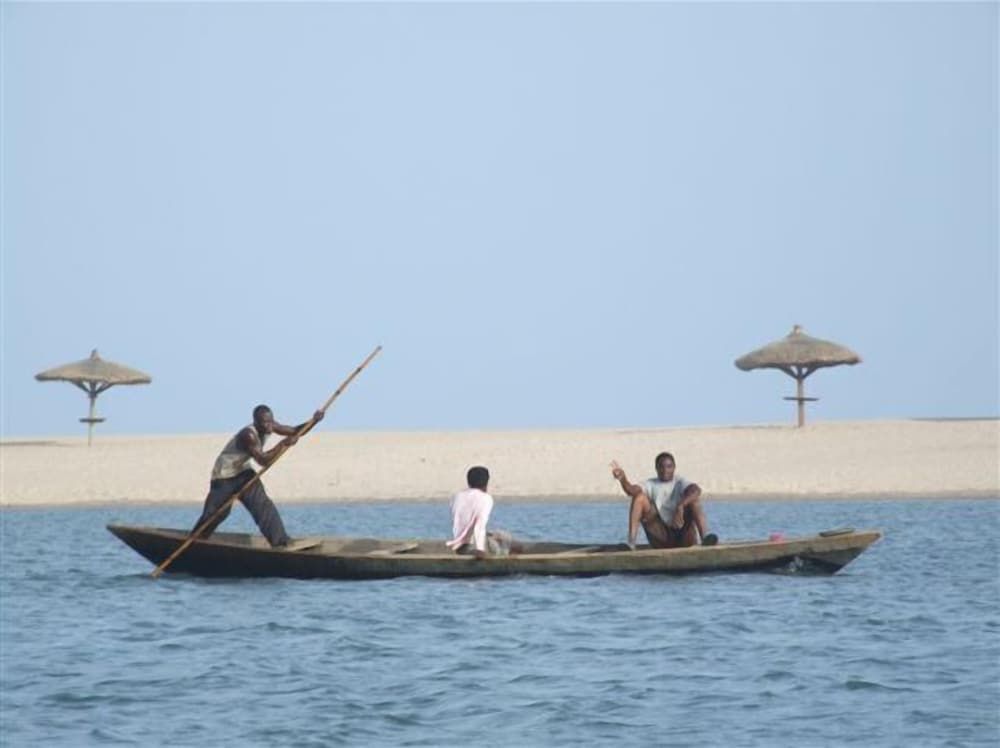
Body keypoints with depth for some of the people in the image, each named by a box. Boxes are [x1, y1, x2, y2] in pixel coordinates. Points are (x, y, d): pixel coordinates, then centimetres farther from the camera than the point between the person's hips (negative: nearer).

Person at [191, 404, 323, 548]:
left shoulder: (268, 427, -10)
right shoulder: (248, 435, -34)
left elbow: (294, 431, -5)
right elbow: (263, 460, -39)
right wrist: (283, 444, -42)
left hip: (243, 471, 6)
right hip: (224, 475, -6)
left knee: (262, 504, -11)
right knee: (214, 513, 3)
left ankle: (280, 541, -16)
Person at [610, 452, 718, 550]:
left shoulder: (680, 483, 4)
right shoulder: (651, 485, 9)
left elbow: (696, 490, -19)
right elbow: (632, 490, -13)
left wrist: (680, 507, -37)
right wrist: (623, 479, -35)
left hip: (683, 537, -1)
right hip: (661, 540, 1)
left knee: (693, 498, -21)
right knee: (639, 497, -12)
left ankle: (705, 537, -41)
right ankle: (631, 542, -25)